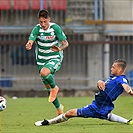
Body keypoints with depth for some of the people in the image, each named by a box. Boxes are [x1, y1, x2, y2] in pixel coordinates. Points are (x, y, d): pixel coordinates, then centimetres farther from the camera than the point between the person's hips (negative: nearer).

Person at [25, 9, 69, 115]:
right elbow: (30, 41, -22)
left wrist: (60, 48, -33)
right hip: (42, 60, 3)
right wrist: (28, 46, -47)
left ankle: (54, 87, -6)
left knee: (44, 72, -35)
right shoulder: (37, 29, -9)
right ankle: (59, 108, 28)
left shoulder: (55, 27, -12)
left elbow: (66, 43, -11)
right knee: (48, 89, 8)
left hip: (55, 58, -3)